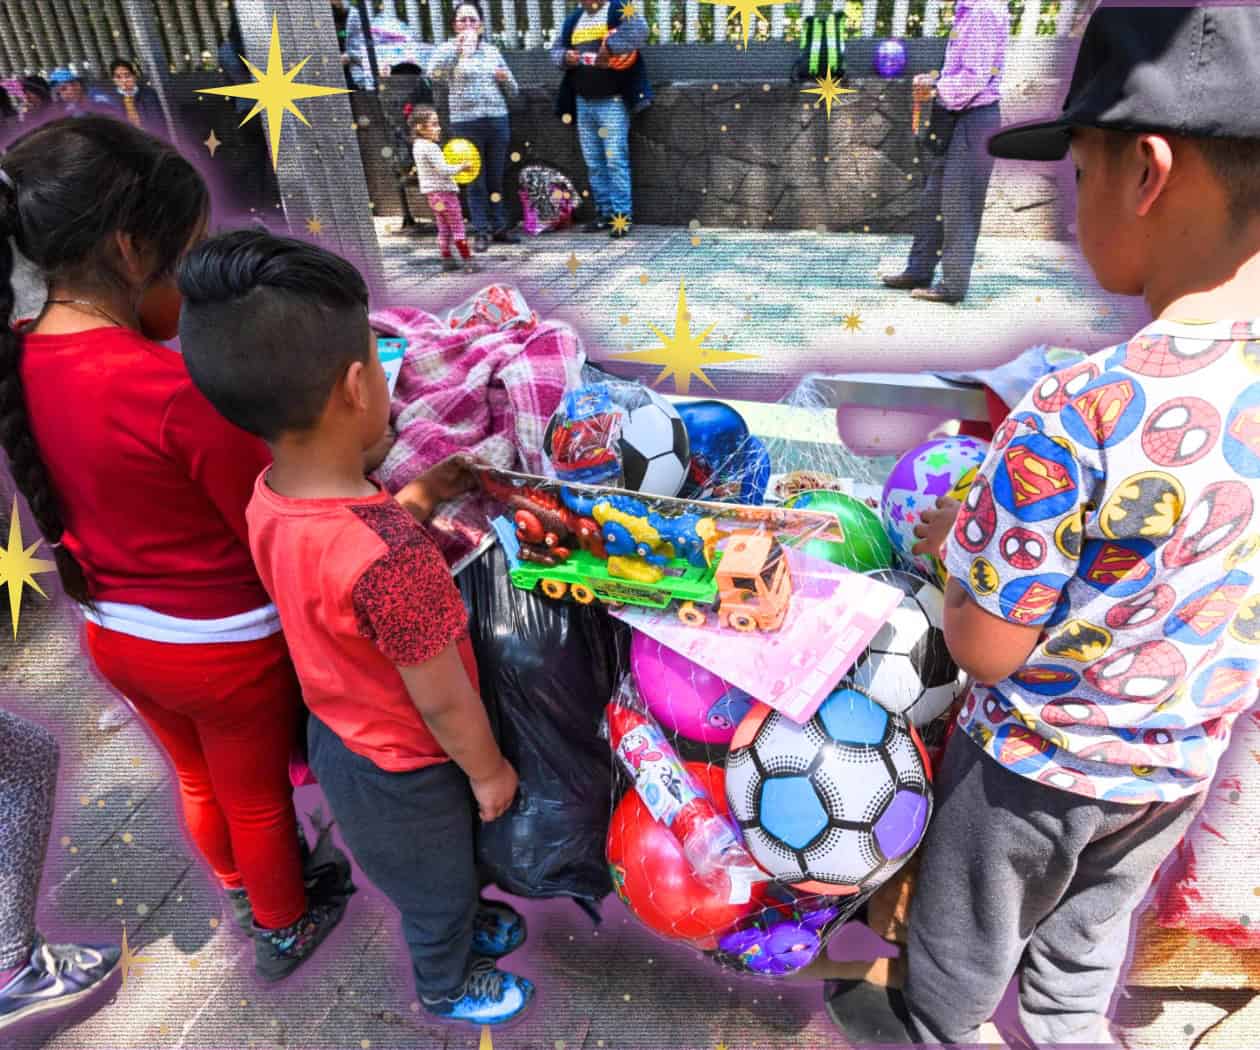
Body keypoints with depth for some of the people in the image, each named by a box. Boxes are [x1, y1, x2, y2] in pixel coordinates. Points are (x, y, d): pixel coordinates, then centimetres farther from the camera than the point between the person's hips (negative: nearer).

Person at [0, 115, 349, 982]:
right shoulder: (176, 388, -32)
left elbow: (121, 491, 1)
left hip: (115, 635, 7)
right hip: (225, 647, -6)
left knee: (198, 779, 31)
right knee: (258, 795, 21)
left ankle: (242, 888, 59)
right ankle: (285, 926, 48)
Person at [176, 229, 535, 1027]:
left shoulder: (272, 498, -16)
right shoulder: (391, 557, -42)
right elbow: (440, 702, -28)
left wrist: (414, 500, -2)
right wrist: (490, 771, -10)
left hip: (340, 735, 7)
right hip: (399, 767, -7)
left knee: (441, 873, 35)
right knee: (436, 885, 26)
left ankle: (464, 925, 63)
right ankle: (447, 985, 55)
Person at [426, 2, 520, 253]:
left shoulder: (492, 50, 14)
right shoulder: (449, 49, 4)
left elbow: (512, 90, 17)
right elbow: (434, 72, -17)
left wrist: (505, 78, -4)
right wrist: (458, 47, -23)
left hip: (498, 120, 3)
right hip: (466, 123, -3)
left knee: (496, 179, 7)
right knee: (476, 181, -1)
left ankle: (499, 227, 15)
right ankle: (481, 232, 3)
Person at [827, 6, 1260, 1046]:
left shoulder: (1081, 414, -34)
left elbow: (985, 650, -26)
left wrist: (954, 538, -8)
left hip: (1038, 766, -5)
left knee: (971, 930, 24)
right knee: (1096, 919, 33)